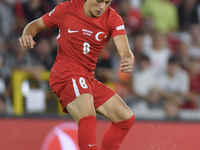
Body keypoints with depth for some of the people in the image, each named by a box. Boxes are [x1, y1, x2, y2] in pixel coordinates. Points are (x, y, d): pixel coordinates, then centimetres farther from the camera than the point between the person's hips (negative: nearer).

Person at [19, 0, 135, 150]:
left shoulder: (112, 18, -3)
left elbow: (125, 51, -16)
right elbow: (36, 24, 7)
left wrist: (128, 60, -41)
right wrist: (27, 36, -17)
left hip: (88, 78, 6)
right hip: (66, 74, -6)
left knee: (126, 118, 3)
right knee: (88, 118, -31)